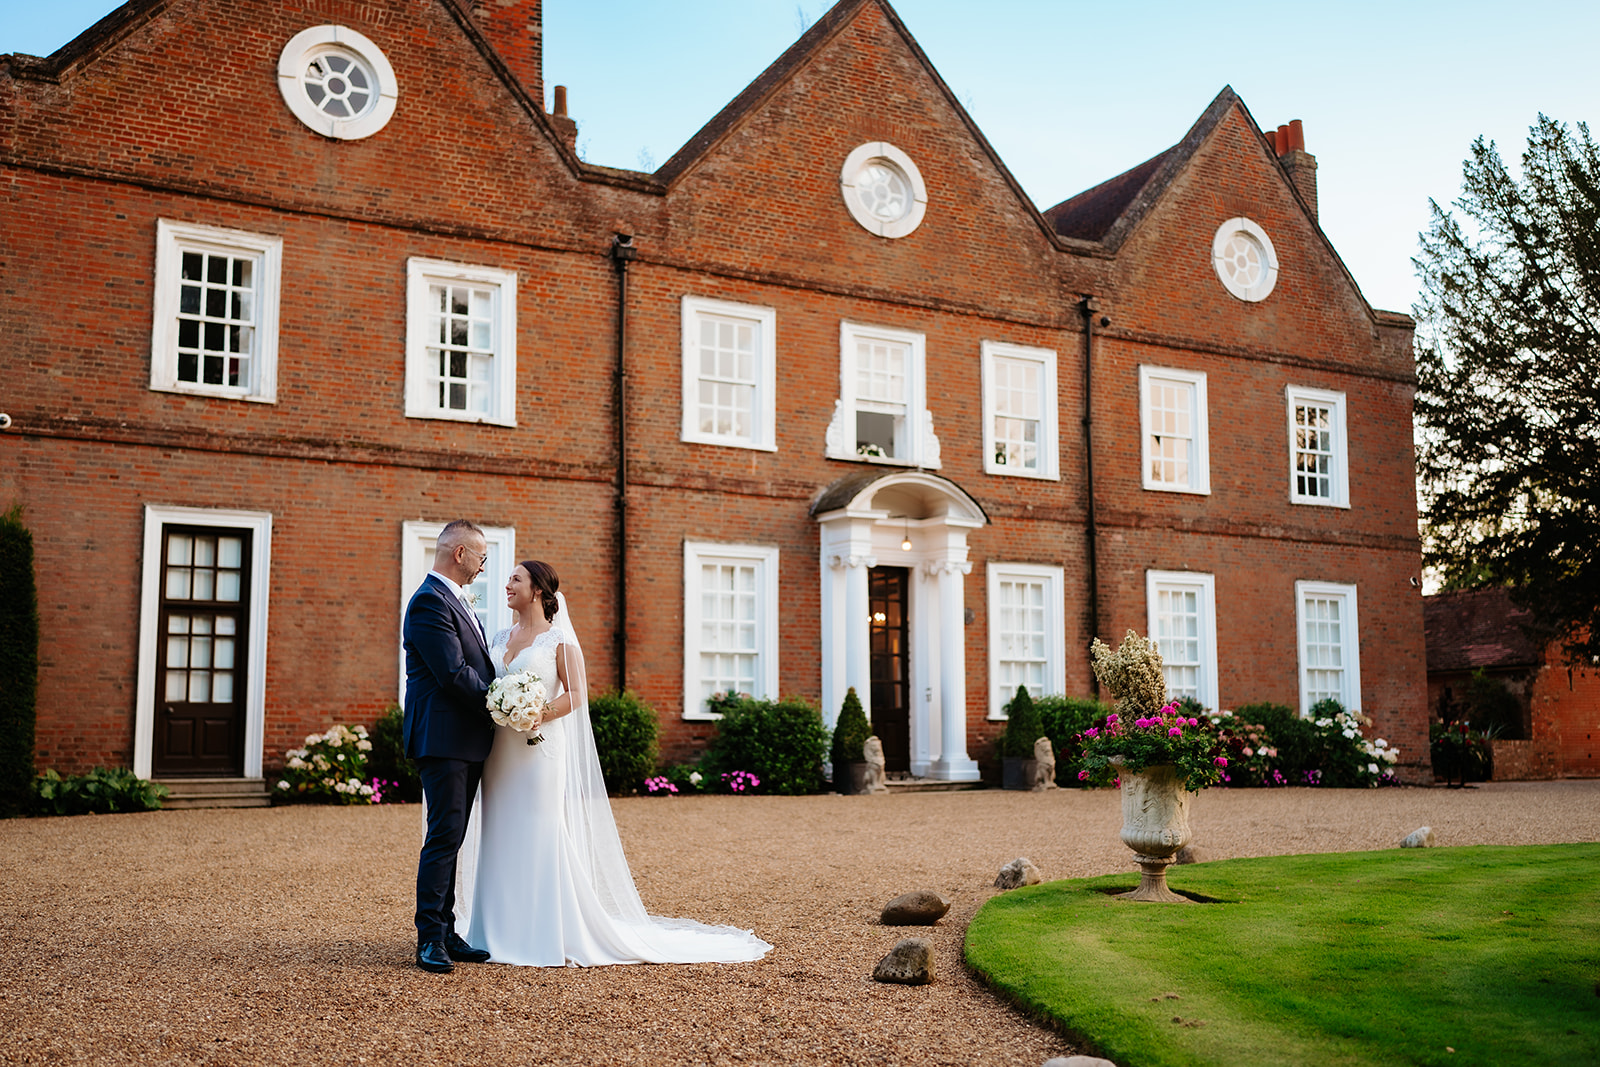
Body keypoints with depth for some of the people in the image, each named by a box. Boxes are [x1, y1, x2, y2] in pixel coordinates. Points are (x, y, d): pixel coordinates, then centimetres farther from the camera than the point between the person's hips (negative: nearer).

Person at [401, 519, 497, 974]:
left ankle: (445, 932, 17)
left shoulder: (454, 599, 19)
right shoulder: (430, 601, -14)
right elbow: (453, 673, -20)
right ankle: (430, 939, -3)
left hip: (467, 740, 10)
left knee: (450, 838, 11)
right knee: (445, 836, -8)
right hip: (443, 738, -10)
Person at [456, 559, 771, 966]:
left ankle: (548, 936, 1)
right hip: (500, 751, 6)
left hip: (539, 749, -6)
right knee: (500, 837, 7)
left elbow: (576, 694, -8)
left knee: (540, 837, -6)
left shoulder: (559, 639, -3)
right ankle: (502, 931, 15)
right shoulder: (500, 639, 16)